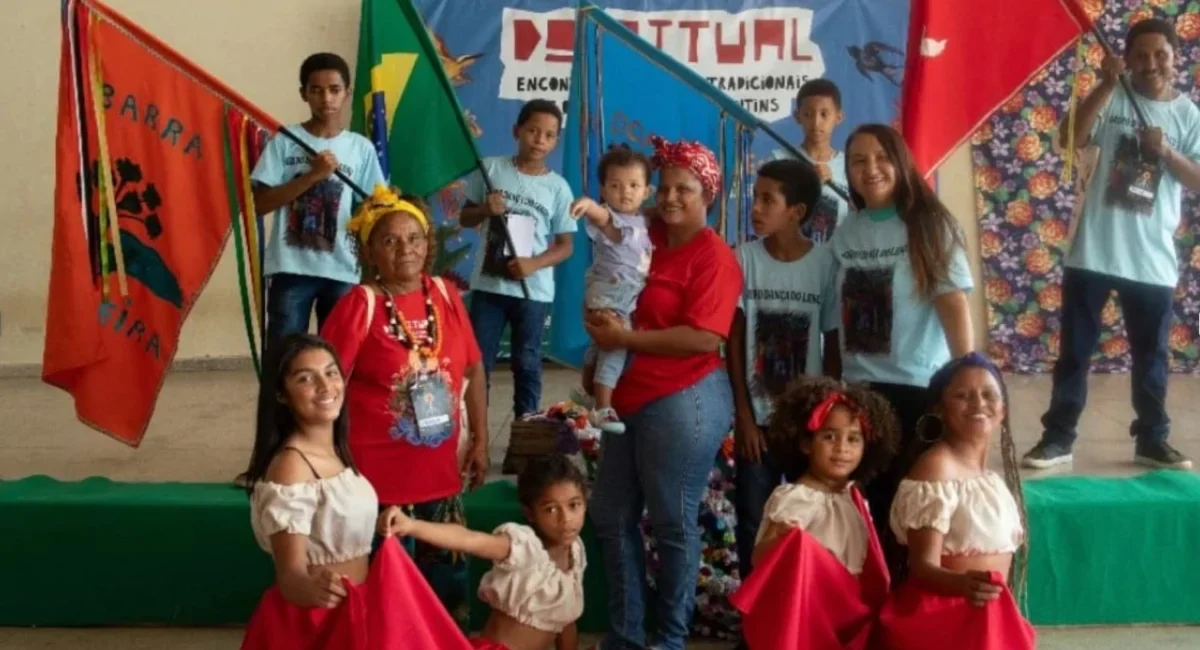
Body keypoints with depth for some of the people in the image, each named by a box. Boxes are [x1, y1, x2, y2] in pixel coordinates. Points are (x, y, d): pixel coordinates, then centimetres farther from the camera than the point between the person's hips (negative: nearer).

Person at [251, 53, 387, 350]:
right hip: (291, 269, -2)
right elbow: (261, 203, -6)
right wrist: (313, 175, -14)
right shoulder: (285, 141, 0)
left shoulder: (361, 148, 6)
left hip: (342, 272, 2)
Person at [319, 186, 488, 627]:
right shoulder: (359, 304, -12)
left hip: (439, 468, 5)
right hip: (376, 471, -4)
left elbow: (473, 369, 10)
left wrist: (480, 440, 8)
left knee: (448, 573, 16)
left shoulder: (445, 295, 2)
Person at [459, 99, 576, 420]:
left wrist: (534, 264, -16)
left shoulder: (558, 187, -1)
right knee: (477, 361, 4)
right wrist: (485, 210, -14)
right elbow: (465, 218, 8)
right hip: (488, 284, 0)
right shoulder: (492, 168, 0)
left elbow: (565, 245, 1)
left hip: (534, 291, 0)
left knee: (527, 364, 9)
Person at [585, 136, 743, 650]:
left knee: (672, 524, 3)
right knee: (611, 515, 14)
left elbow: (705, 338, -22)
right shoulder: (650, 240, 11)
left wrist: (625, 338, -18)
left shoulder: (713, 256, -12)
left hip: (684, 403, -9)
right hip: (633, 399, 9)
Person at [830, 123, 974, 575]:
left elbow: (954, 304, -12)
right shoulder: (844, 234, 6)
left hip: (920, 388, -4)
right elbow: (838, 315, 7)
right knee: (867, 502, 11)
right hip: (859, 388, 4)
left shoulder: (929, 225, -5)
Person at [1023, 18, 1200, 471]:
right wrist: (1107, 84, -20)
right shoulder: (1112, 98, 1)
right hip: (1093, 251, -1)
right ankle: (1058, 437, 13)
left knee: (1151, 354, 12)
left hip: (1153, 258, 2)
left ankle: (1152, 440, 25)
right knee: (1075, 349, 5)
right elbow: (1071, 139, -15)